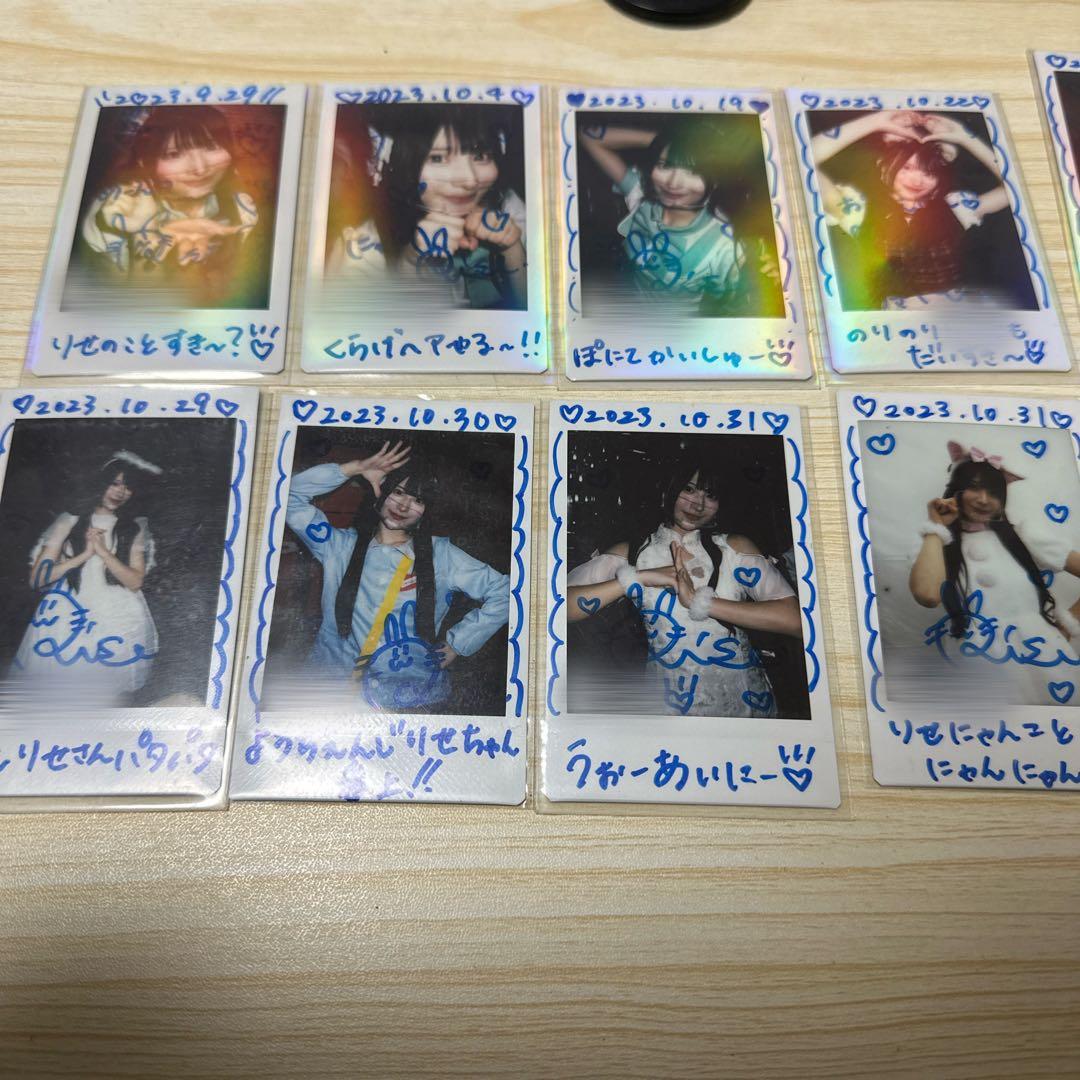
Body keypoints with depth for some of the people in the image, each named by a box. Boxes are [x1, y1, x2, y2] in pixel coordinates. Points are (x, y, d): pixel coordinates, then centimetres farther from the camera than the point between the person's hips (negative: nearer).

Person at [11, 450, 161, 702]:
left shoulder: (134, 530, 9)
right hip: (66, 617, 0)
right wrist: (84, 555, -7)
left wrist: (103, 551, -10)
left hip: (117, 620, 0)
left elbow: (135, 582, -2)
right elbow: (36, 578, 1)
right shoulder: (70, 522, 7)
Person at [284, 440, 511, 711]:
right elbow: (292, 496, 5)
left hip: (409, 688, 0)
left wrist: (457, 643, 7)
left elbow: (503, 592, 10)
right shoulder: (342, 546, 11)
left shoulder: (440, 554, 9)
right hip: (335, 681, 1)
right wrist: (356, 468, 2)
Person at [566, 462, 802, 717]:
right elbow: (560, 606, -11)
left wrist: (700, 601, -17)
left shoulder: (735, 547, 1)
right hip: (667, 702, 2)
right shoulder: (630, 553, 2)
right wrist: (637, 577, -17)